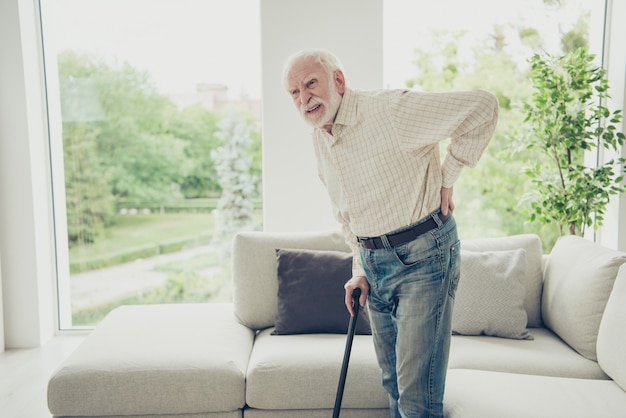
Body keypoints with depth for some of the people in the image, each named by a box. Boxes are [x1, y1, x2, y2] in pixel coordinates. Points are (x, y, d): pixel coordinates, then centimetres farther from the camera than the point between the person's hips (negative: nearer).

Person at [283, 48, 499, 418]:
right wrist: (360, 270, 13)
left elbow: (483, 106, -19)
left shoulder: (391, 110, -17)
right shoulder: (320, 139, 8)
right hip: (375, 264, 8)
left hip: (424, 255, -7)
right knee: (394, 385, 17)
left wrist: (447, 177, -12)